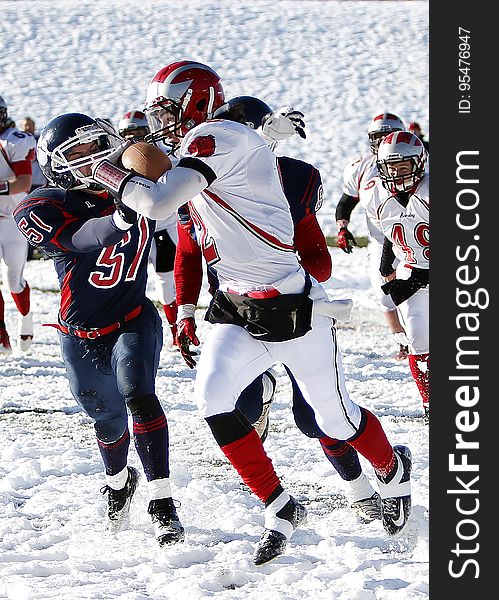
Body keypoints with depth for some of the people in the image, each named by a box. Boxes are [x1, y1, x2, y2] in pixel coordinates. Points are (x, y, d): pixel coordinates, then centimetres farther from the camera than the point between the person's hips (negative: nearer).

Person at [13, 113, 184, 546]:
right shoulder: (40, 209, -17)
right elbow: (80, 240, -36)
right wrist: (120, 219, -56)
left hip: (134, 322, 0)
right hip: (83, 335, 0)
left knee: (137, 393, -26)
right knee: (108, 416, 16)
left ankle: (162, 504, -25)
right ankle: (118, 481, 50)